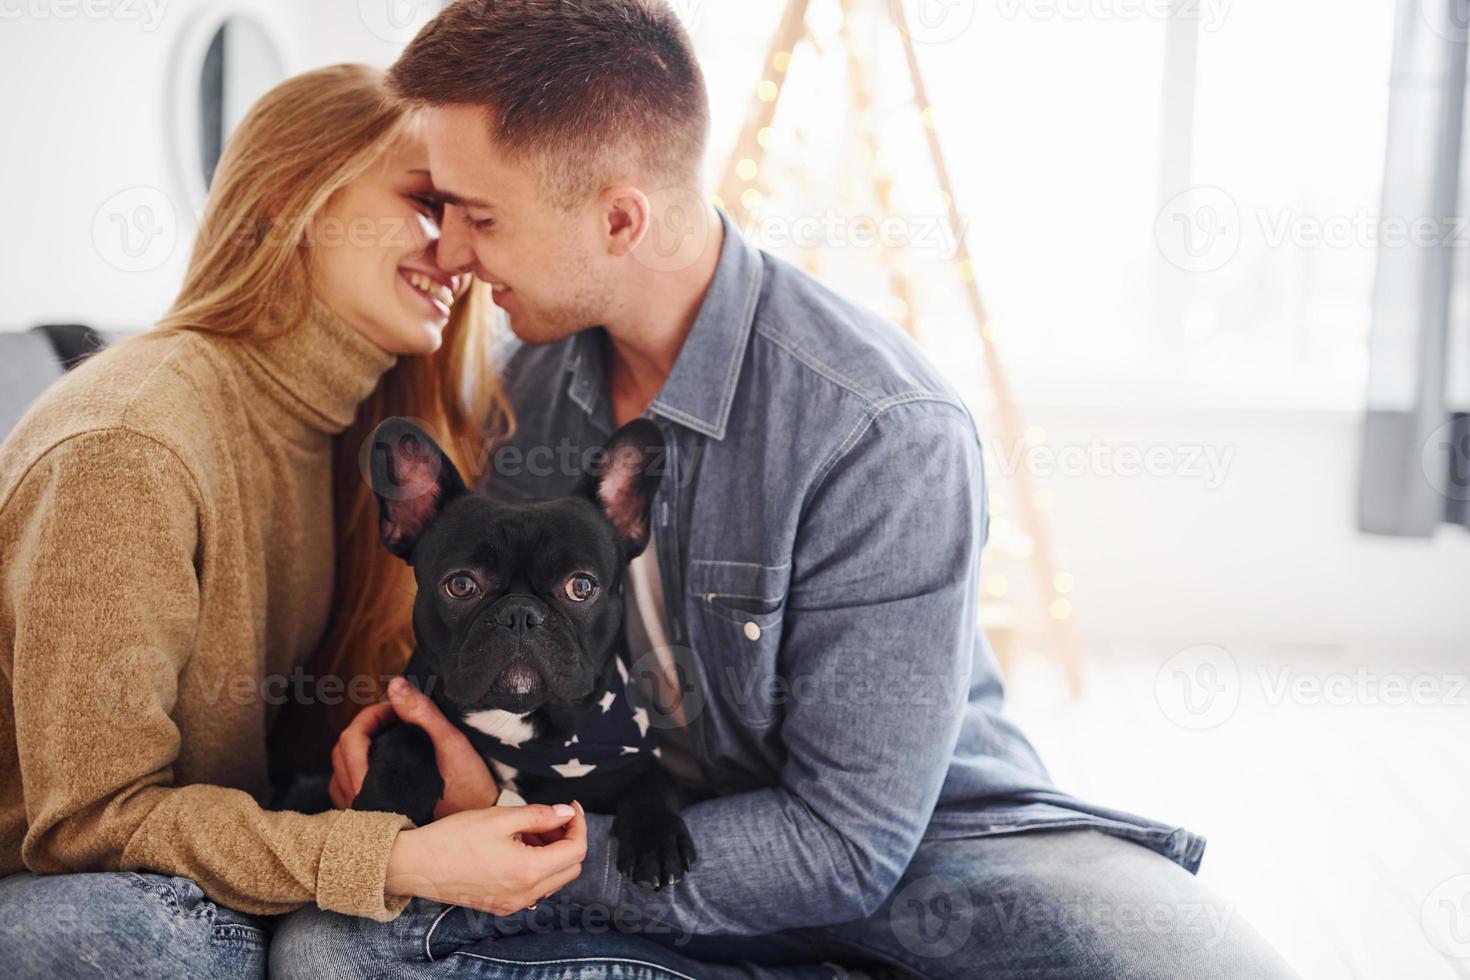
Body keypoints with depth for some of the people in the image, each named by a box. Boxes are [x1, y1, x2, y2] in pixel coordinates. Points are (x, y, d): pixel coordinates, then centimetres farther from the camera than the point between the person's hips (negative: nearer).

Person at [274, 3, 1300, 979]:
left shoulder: (880, 429, -25)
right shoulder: (533, 380, -2)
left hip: (914, 841, -6)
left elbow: (846, 842, -23)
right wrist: (420, 711, -9)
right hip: (657, 832, 6)